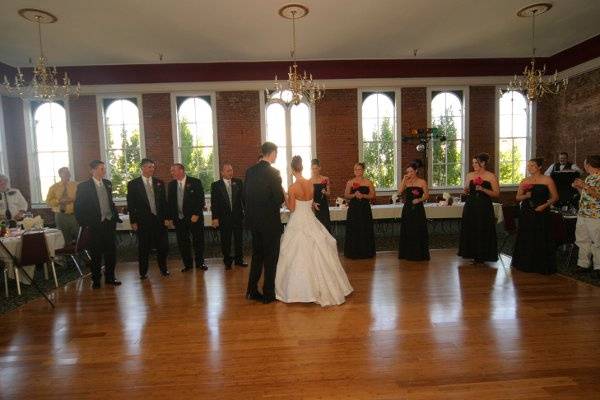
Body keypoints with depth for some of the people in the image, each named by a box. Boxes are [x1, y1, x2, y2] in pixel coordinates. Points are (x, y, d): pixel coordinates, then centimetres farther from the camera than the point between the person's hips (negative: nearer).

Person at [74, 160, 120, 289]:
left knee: (111, 251, 8)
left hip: (110, 222, 4)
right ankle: (96, 279, 20)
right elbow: (78, 207, -4)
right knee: (96, 253, 6)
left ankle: (110, 277, 20)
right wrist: (84, 224, -7)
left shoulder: (107, 183, 9)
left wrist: (115, 216, 9)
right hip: (95, 225, -4)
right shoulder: (83, 186, -5)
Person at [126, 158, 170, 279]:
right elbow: (131, 205, -1)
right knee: (143, 248, 7)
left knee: (162, 246, 7)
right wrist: (133, 221, -5)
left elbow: (164, 201, 9)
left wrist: (166, 218, 4)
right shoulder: (133, 184, 0)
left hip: (159, 220, 3)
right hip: (143, 221, -2)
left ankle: (163, 268, 25)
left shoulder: (159, 183, 9)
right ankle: (143, 272, 22)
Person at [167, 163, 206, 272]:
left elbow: (201, 200, -8)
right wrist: (170, 217, 4)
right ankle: (187, 264, 22)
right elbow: (169, 201, 10)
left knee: (198, 241, 6)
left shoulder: (195, 182, -5)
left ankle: (200, 263, 22)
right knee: (182, 243, 7)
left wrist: (196, 215, -14)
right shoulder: (171, 184, 7)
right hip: (179, 219, 3)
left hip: (194, 218, -3)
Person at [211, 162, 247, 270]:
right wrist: (215, 218, -8)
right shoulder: (216, 185, 0)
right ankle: (227, 261, 22)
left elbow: (243, 197, 3)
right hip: (223, 218, -1)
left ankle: (239, 259, 25)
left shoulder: (238, 182, 4)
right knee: (225, 241, 7)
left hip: (237, 216, 2)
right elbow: (214, 203, -3)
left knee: (239, 239, 10)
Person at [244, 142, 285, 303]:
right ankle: (269, 294, 16)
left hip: (254, 219, 6)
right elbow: (279, 198, -18)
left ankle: (252, 290, 25)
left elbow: (245, 195, 8)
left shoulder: (250, 171, 4)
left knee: (257, 255, 18)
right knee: (271, 257, 7)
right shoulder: (273, 172, -15)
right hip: (270, 221, -6)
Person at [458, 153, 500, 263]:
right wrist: (466, 190, -4)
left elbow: (496, 193, -7)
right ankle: (473, 253, 19)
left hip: (484, 207, -4)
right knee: (470, 230, 6)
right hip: (470, 206, 4)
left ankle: (482, 256, 15)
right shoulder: (469, 175, 8)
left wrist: (483, 189, -19)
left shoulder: (491, 177, -4)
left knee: (483, 231, 1)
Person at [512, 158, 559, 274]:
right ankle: (526, 265, 20)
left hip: (541, 213, -3)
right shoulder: (525, 181, 8)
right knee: (526, 239, 7)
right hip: (526, 213, 3)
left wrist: (544, 205, -15)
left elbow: (555, 197, -1)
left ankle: (542, 266, 16)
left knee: (541, 240, 1)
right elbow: (518, 197, 11)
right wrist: (526, 196, -9)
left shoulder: (547, 180, -1)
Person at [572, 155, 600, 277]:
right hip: (582, 214, 9)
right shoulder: (589, 177, 15)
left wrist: (584, 186, -22)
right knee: (582, 240, 13)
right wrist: (578, 187, 10)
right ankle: (583, 264, 22)